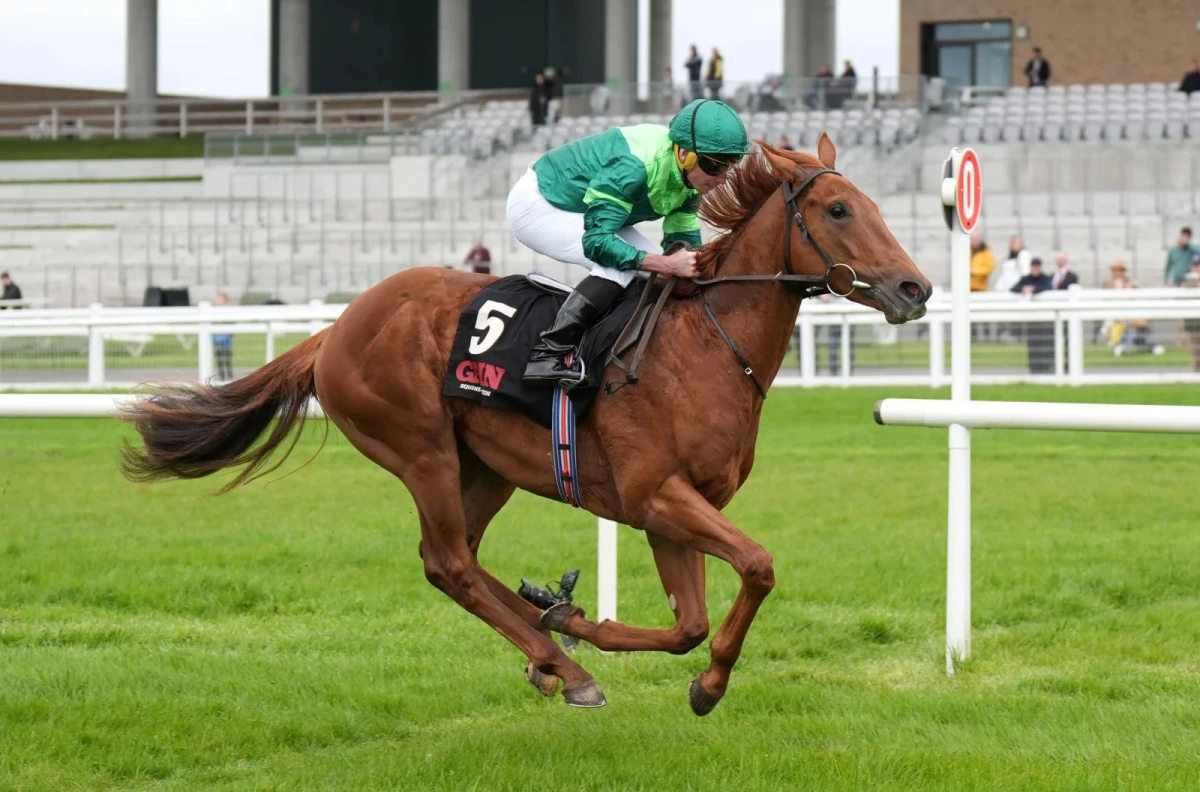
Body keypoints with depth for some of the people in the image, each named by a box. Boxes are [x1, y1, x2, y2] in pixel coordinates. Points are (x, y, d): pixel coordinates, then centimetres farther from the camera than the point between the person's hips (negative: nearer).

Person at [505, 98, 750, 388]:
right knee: (621, 262, -27)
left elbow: (685, 241, 0)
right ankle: (546, 356, -29)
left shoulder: (689, 179, -10)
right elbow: (596, 242, -36)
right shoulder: (633, 167, -36)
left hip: (577, 211, 9)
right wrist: (668, 265, -41)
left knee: (656, 269, -2)